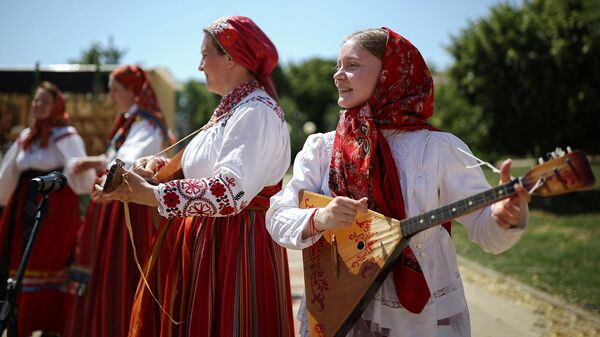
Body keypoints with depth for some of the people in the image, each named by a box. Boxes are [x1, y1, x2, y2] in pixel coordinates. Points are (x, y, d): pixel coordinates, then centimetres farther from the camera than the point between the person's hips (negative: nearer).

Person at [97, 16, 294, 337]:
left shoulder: (257, 112, -17)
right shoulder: (231, 108, 15)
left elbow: (230, 192, -29)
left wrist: (149, 194, -31)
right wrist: (169, 169, 5)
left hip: (234, 248, -9)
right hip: (203, 242, 9)